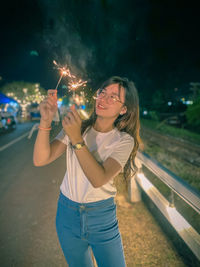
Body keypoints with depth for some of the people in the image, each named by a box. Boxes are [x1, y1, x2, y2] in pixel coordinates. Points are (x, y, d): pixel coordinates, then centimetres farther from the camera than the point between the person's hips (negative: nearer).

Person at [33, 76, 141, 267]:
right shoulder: (75, 126, -6)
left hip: (101, 217, -2)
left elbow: (98, 179, -27)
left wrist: (77, 139, -35)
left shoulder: (124, 140, -12)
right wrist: (46, 121, -28)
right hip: (68, 213, 2)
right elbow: (40, 160, -16)